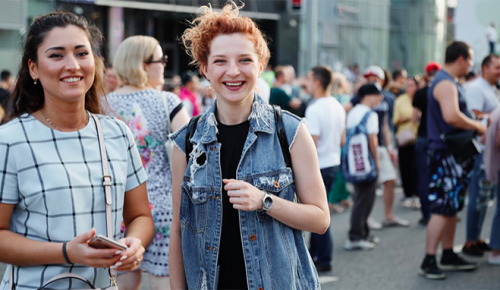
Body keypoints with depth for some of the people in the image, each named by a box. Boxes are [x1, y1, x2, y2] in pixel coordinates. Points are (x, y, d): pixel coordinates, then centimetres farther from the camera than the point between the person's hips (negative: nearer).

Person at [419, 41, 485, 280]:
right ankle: (428, 261, -7)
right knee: (442, 208, -10)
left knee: (452, 206, 15)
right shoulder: (445, 83, -16)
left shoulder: (450, 82, 18)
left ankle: (448, 256, 23)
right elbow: (451, 116, -30)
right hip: (446, 154, -11)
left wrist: (474, 124, 12)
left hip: (454, 153, 11)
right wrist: (477, 126, -17)